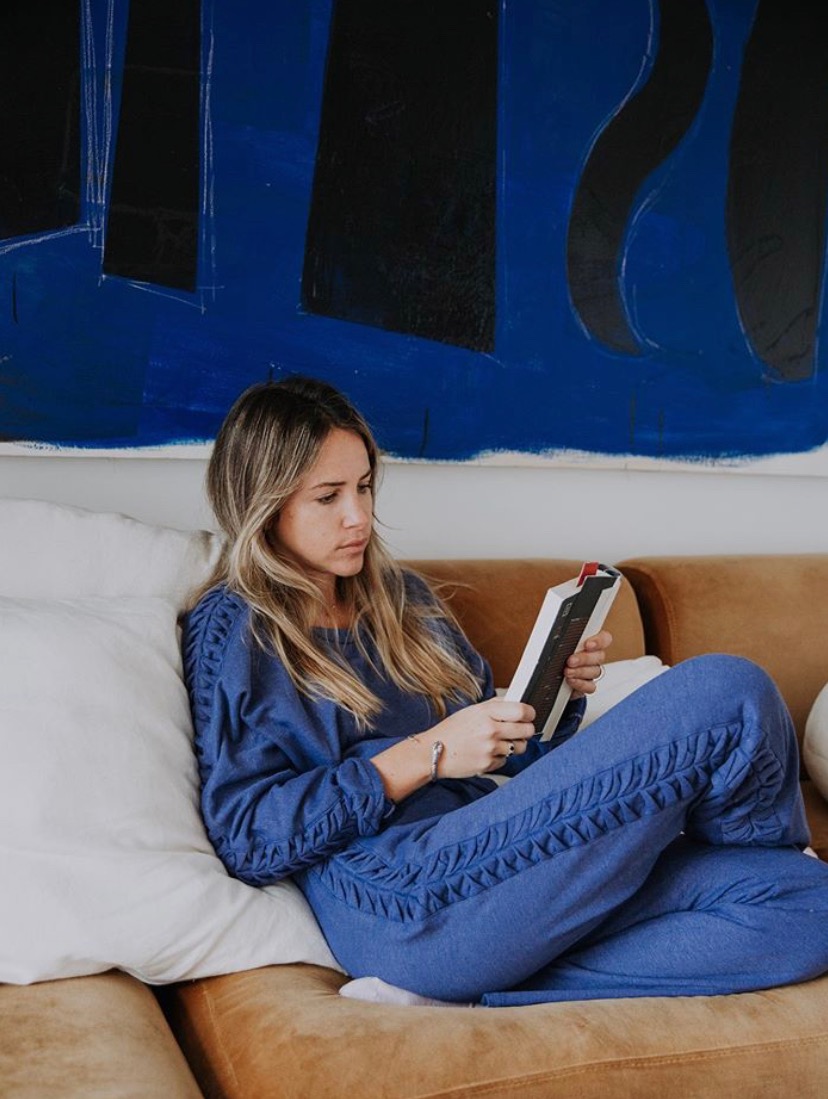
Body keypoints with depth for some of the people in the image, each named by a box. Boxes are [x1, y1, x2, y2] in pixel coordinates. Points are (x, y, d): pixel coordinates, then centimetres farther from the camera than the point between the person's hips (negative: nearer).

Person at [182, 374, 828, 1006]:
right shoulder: (232, 628, 5)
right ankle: (768, 846, 17)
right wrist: (425, 756, -12)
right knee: (730, 693, -17)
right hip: (406, 901, -8)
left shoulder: (399, 596, 24)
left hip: (496, 859, 8)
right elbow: (246, 837, -6)